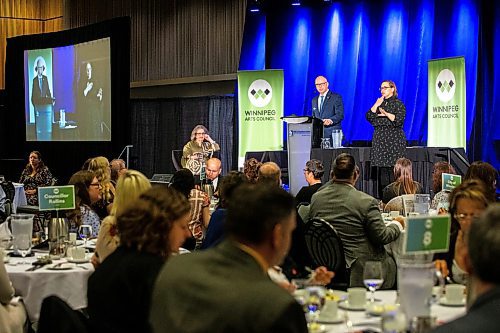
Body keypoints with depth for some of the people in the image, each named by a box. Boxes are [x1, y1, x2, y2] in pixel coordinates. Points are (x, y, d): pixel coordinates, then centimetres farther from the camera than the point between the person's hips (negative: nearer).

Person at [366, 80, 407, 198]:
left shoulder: (398, 103, 1)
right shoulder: (379, 103, 19)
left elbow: (398, 120, -12)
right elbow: (369, 117, 6)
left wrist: (385, 114, -9)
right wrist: (376, 105, -2)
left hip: (394, 140, -5)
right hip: (379, 139, 5)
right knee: (381, 170, 2)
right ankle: (382, 198, 5)